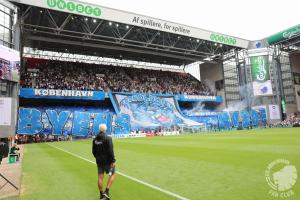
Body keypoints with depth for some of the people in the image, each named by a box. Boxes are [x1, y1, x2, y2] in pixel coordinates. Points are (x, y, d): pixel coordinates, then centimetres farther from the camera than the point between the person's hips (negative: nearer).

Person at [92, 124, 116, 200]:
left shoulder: (95, 139, 4)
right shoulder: (108, 138, -16)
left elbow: (94, 151, 11)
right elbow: (110, 151, -20)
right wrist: (113, 161, -15)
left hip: (99, 161, 6)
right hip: (107, 161, -6)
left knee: (100, 177, 11)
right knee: (113, 174, 12)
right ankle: (107, 191, 5)